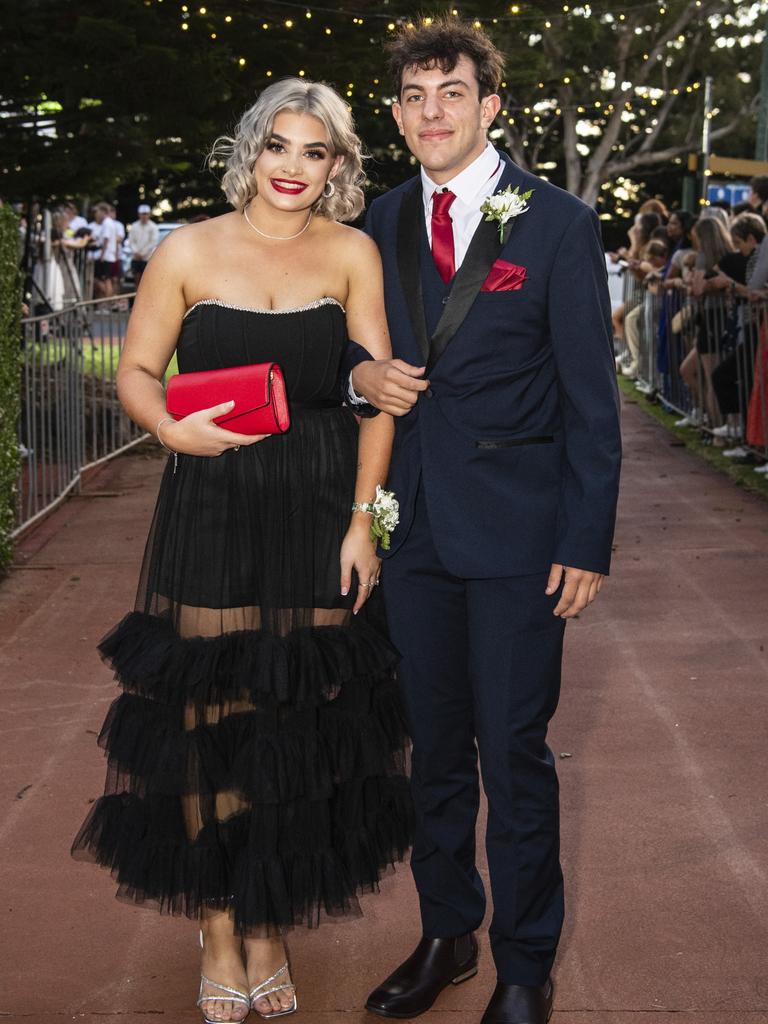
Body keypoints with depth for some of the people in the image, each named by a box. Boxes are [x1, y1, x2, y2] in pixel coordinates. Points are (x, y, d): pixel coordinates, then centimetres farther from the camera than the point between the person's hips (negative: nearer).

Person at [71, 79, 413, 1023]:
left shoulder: (352, 254, 0)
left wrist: (360, 522, -7)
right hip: (211, 511, -1)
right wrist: (172, 426, -19)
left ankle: (269, 928, 25)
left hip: (318, 515, 1)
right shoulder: (190, 252, -1)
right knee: (208, 723, 2)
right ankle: (220, 940, 20)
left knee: (301, 724, 6)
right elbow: (135, 370, 3)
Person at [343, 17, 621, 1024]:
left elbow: (590, 399, -6)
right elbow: (357, 343, 19)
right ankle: (446, 934, 31)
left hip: (516, 527, -4)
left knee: (514, 754, 2)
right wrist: (363, 374, -6)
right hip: (414, 525, 5)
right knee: (435, 746, 15)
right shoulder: (383, 222, 8)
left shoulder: (558, 223, -6)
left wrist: (589, 543, -11)